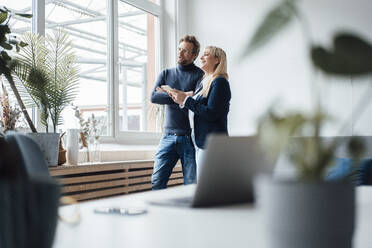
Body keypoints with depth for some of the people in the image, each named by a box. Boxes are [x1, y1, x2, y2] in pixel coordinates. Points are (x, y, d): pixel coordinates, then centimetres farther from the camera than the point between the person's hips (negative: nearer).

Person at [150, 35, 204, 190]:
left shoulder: (200, 75, 1)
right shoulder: (166, 74, 15)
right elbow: (153, 97, -1)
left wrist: (168, 93, -6)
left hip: (189, 138, -4)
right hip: (168, 136, 4)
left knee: (191, 186, -1)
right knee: (157, 183, 1)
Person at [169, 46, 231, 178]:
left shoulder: (219, 82, -9)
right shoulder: (204, 82, 19)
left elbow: (211, 114, -18)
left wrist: (186, 100, -12)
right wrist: (181, 101, 7)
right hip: (200, 142, 9)